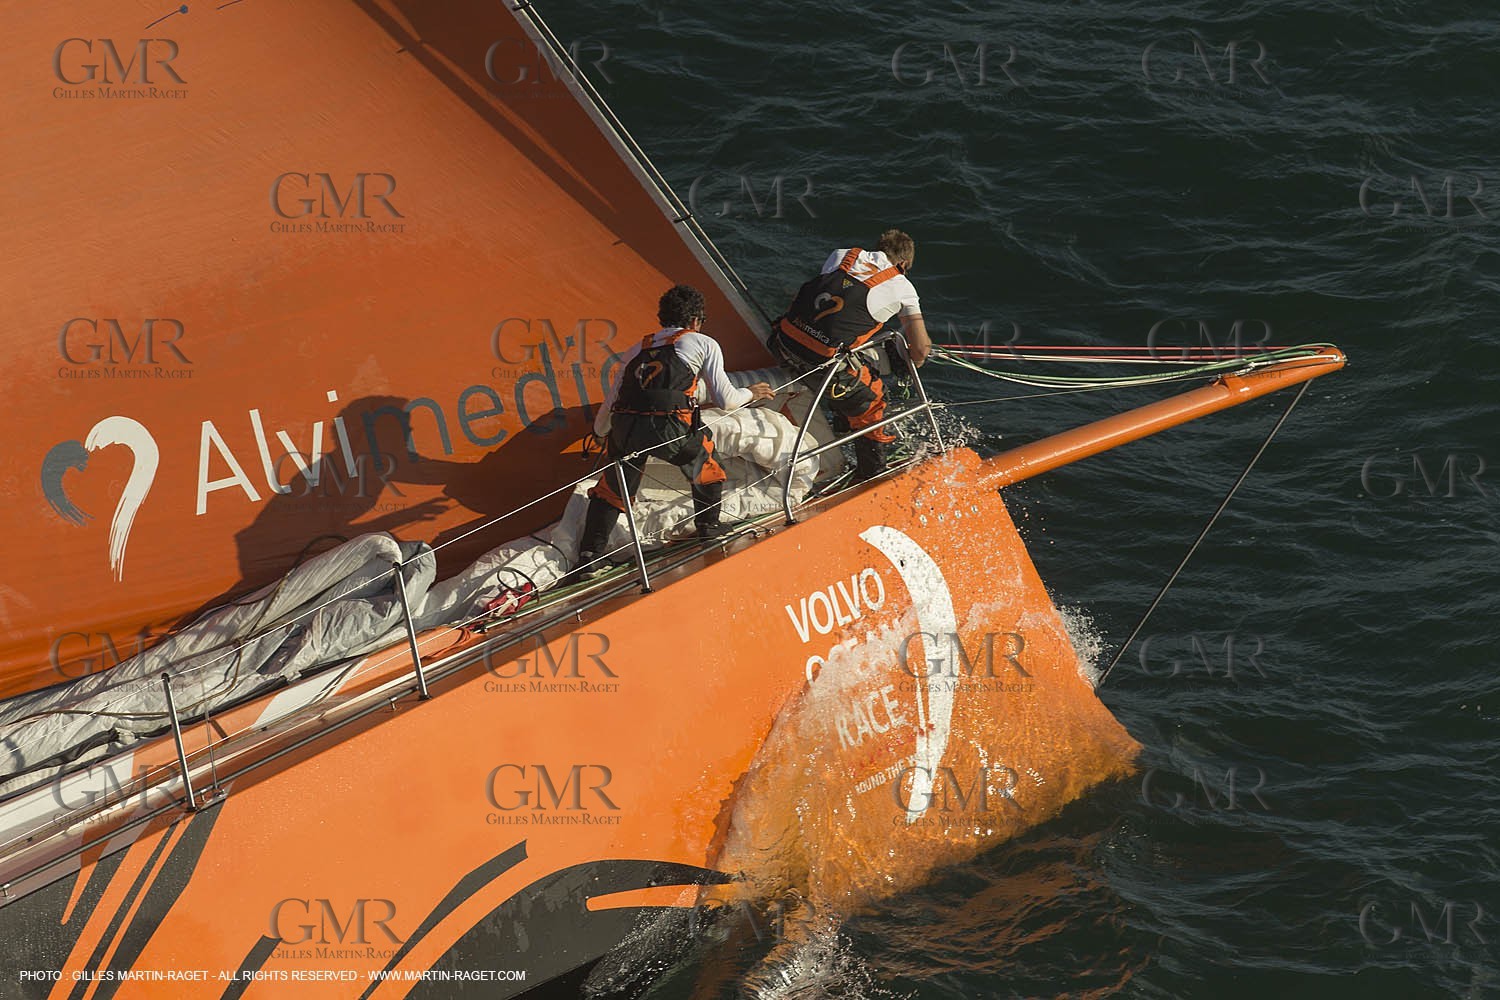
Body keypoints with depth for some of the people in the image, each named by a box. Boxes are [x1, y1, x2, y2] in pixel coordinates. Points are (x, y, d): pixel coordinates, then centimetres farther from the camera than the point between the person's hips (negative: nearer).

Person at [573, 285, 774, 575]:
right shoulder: (704, 344, 17)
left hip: (625, 428, 3)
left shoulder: (637, 350, 29)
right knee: (703, 445, 29)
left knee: (611, 489, 22)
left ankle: (589, 554, 8)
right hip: (670, 428, -3)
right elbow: (725, 400, 17)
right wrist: (750, 393, 38)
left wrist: (600, 433, 51)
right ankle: (708, 525, 35)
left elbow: (609, 403, 32)